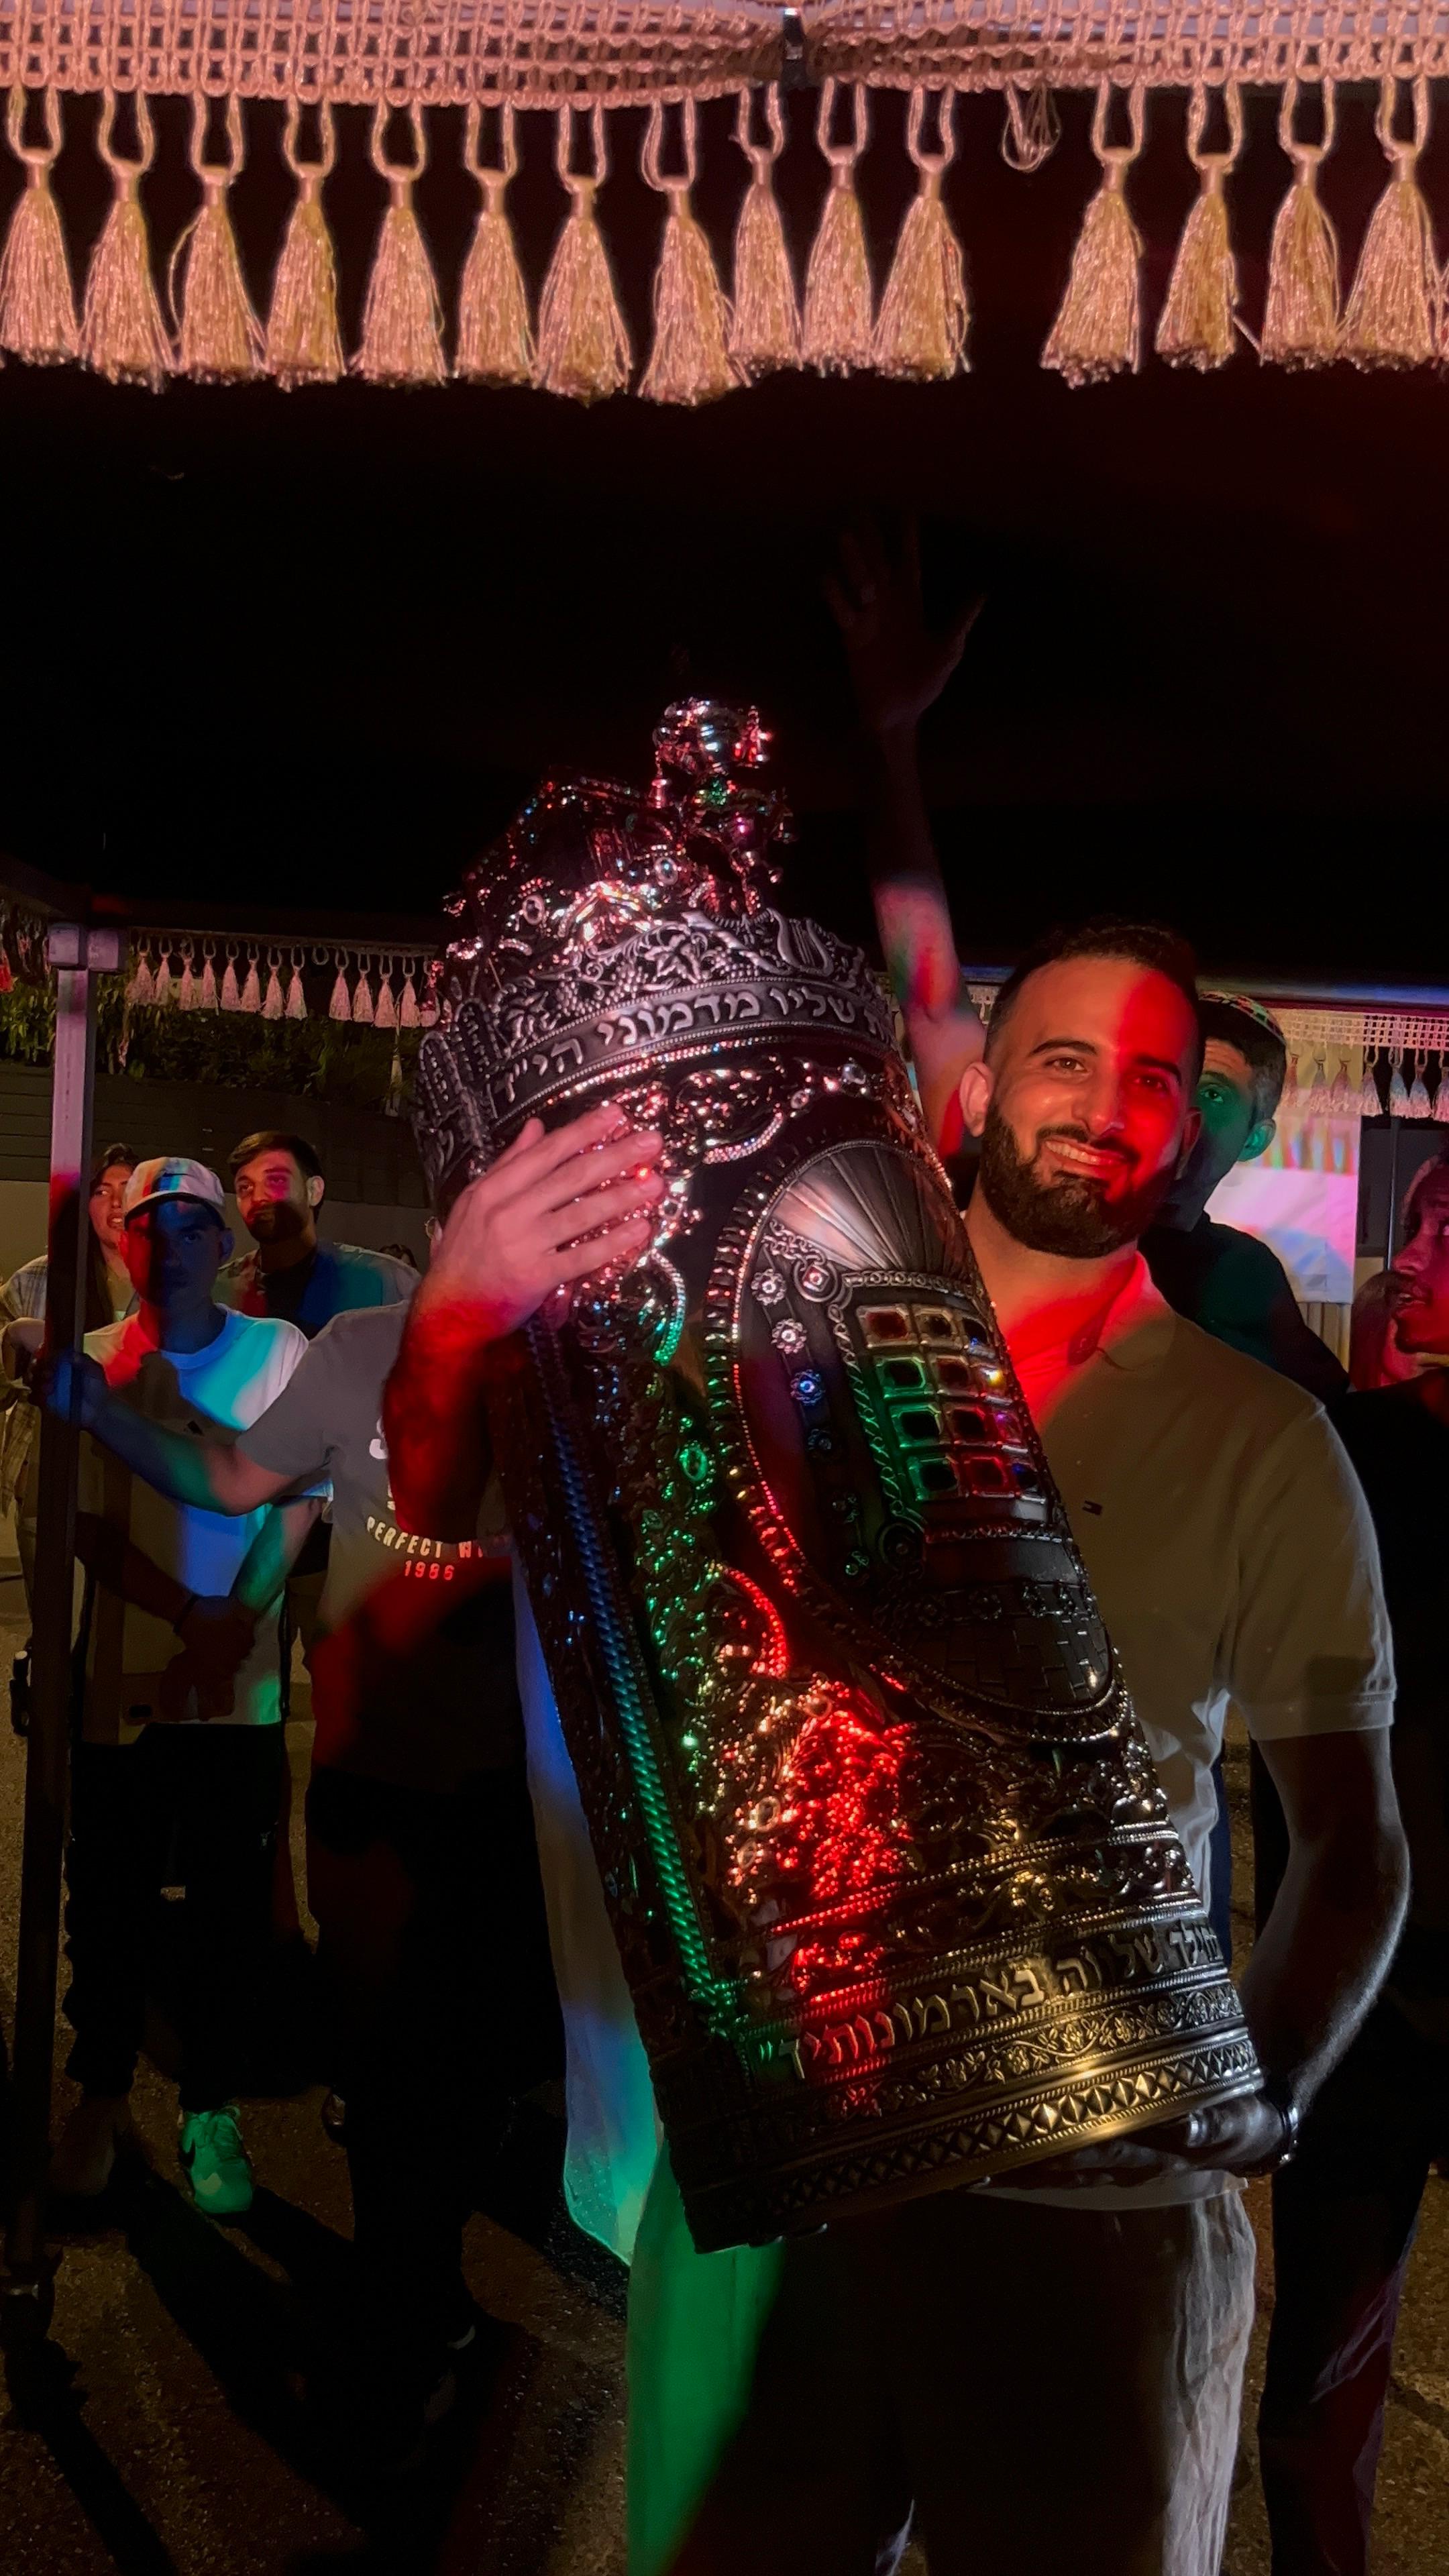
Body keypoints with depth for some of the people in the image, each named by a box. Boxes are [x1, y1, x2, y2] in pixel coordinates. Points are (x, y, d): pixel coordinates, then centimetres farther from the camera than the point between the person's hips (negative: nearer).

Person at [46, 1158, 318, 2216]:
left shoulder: (279, 1352, 2)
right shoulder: (91, 1362, 1)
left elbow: (296, 1501, -1)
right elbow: (87, 1526, -3)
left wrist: (237, 1621, -14)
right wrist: (185, 1614, -15)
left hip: (239, 1688, 0)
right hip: (119, 1678, 0)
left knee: (231, 1903, 4)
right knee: (110, 1899, 8)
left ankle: (212, 2108, 18)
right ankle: (103, 2097, 25)